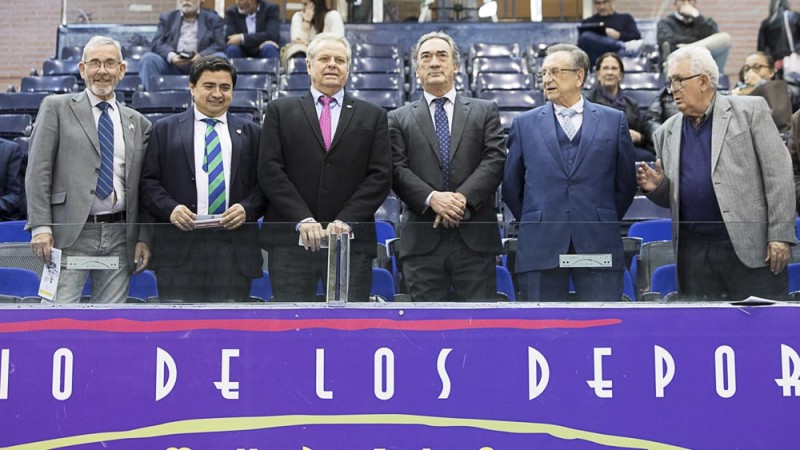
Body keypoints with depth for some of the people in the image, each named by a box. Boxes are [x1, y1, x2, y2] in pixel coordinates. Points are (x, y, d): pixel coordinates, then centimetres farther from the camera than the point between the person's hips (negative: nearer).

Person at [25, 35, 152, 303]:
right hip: (70, 234, -3)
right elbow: (38, 171, -1)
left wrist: (144, 239, 6)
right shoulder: (56, 107, 5)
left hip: (119, 237, 3)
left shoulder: (138, 123, 15)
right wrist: (40, 226, -10)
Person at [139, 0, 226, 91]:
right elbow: (157, 43, 5)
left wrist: (201, 56, -21)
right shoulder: (166, 18, 19)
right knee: (148, 58, -23)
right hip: (173, 65, 2)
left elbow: (220, 45, 0)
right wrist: (171, 56, -18)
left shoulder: (213, 19, 14)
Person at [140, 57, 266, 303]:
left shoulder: (250, 133, 16)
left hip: (235, 251, 1)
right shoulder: (165, 129, 13)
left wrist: (247, 208, -8)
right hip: (179, 248, -1)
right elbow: (149, 182, 7)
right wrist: (170, 208, -10)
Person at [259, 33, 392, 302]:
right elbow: (270, 170, 2)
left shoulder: (373, 117, 13)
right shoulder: (280, 111, 12)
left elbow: (380, 176, 4)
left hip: (352, 240, 1)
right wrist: (303, 220, -10)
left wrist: (345, 221, -9)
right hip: (291, 240, 0)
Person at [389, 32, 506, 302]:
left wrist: (464, 198, -13)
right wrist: (431, 198, -15)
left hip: (475, 238, 0)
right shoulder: (399, 119, 13)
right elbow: (398, 170, 2)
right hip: (423, 240, 0)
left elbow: (495, 160, 1)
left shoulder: (485, 111, 14)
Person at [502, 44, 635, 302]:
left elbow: (626, 183, 13)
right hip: (540, 247, 0)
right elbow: (511, 186, 12)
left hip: (599, 246, 0)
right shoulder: (524, 124, 9)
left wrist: (605, 222, 11)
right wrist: (533, 223, 10)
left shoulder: (614, 121, 9)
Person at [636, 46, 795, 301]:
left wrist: (780, 236, -11)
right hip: (693, 253, 4)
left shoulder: (750, 110, 0)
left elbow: (778, 174, -4)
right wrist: (657, 187, -4)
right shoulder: (667, 133, 13)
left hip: (752, 246, -4)